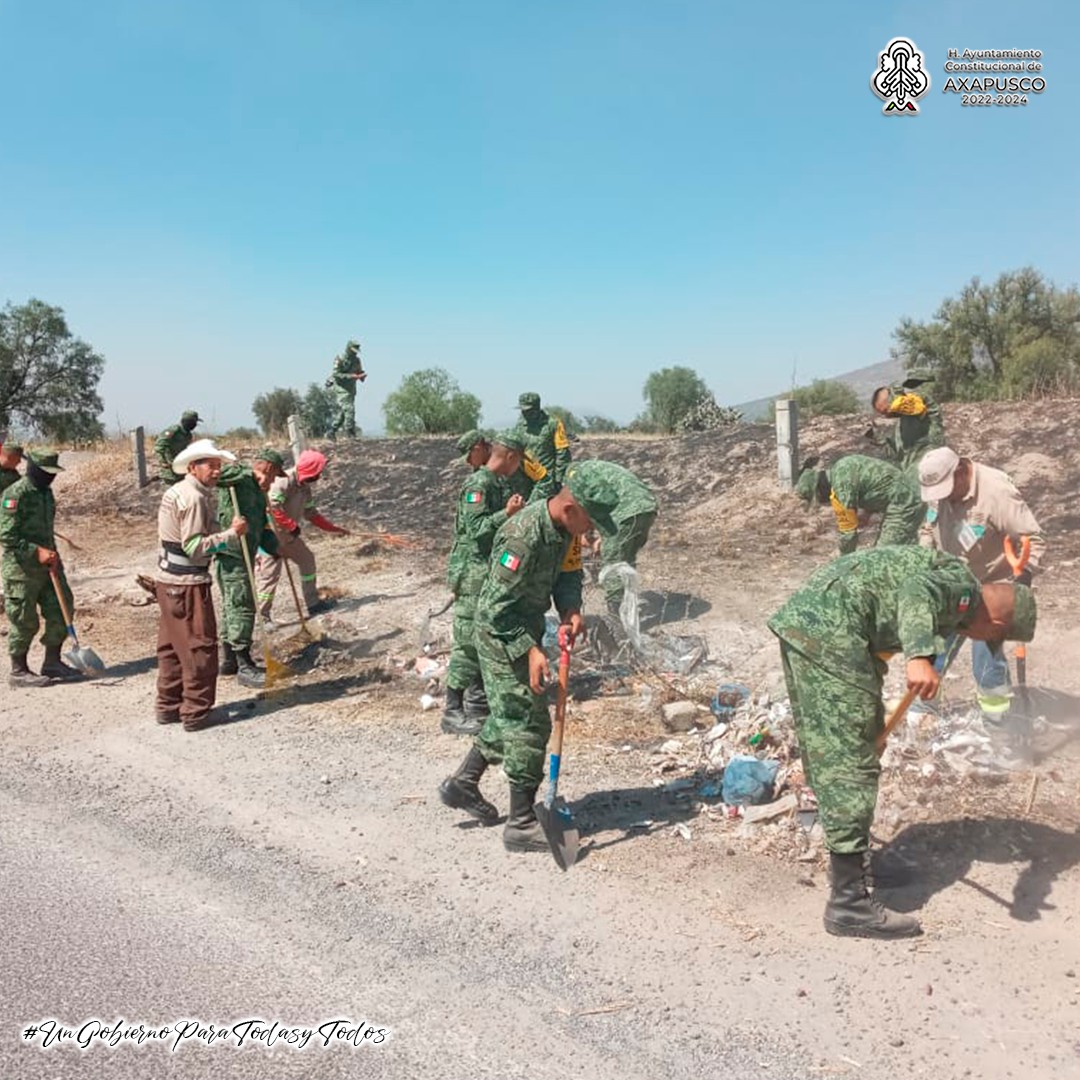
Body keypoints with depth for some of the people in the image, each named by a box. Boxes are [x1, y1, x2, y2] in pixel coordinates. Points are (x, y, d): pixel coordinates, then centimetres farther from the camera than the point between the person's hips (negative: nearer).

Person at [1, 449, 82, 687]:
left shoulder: (45, 492, 11)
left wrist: (52, 554, 6)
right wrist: (37, 552, -22)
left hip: (47, 565, 8)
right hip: (21, 569, -8)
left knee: (61, 609, 9)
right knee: (24, 621, 0)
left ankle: (52, 662, 21)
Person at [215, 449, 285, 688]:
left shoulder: (259, 493, 20)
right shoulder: (239, 479, -8)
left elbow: (262, 529, 23)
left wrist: (274, 547, 11)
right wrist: (245, 472, -21)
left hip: (245, 556, 10)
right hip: (231, 555, -10)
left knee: (232, 607, 17)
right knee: (241, 608, -8)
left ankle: (229, 660, 27)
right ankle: (244, 667, -4)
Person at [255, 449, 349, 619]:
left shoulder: (305, 487, 9)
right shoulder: (284, 481, -21)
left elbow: (311, 513, 19)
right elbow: (272, 506, -30)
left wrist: (334, 528, 19)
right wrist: (292, 526, -24)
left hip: (289, 534, 10)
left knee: (307, 560, 16)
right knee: (269, 574, -6)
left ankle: (313, 603, 26)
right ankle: (261, 616, 0)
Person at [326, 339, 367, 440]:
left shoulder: (356, 360, 8)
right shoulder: (340, 359, -14)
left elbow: (360, 371, 15)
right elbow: (336, 374, -20)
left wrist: (362, 375, -10)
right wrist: (350, 376, -27)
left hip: (351, 389, 8)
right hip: (341, 388, -8)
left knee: (340, 412, 10)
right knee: (349, 409, -17)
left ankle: (332, 432, 17)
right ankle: (350, 432, -14)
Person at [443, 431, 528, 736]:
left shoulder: (495, 484, 13)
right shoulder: (478, 484, -16)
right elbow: (475, 528, -23)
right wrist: (507, 514, -28)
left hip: (490, 573, 10)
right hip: (473, 574, -10)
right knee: (467, 642, -7)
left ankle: (478, 697, 31)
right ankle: (453, 713, -2)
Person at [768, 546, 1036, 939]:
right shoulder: (963, 587, -1)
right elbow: (917, 591, -26)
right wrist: (919, 657, -42)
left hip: (798, 618, 11)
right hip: (829, 631, -11)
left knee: (827, 752, 20)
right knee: (848, 763, -8)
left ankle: (847, 857, 36)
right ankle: (849, 903, -5)